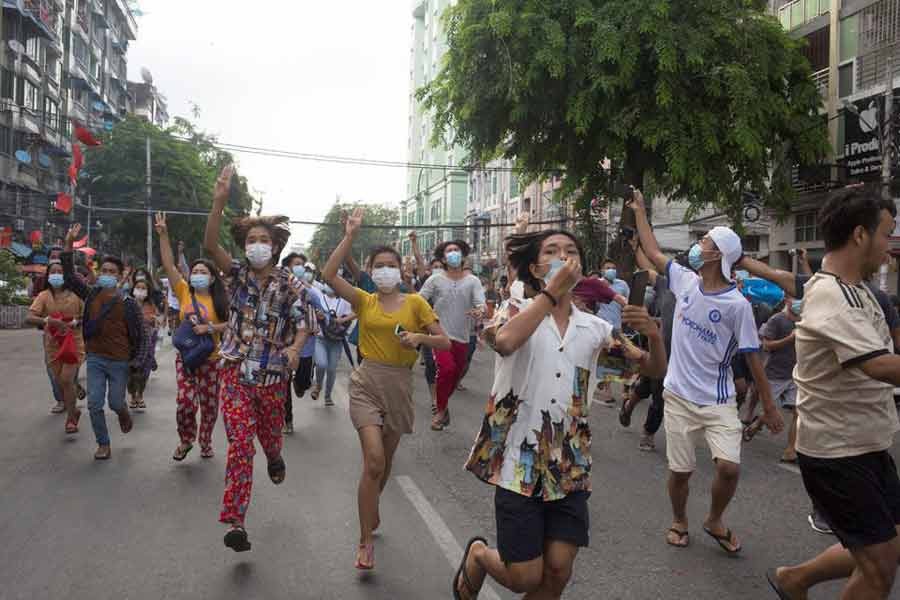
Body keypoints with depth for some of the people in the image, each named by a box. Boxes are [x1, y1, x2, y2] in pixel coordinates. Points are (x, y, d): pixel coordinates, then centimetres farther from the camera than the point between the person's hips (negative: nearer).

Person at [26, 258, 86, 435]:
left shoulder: (75, 294, -6)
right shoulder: (44, 296, -5)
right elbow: (29, 318, -15)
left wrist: (74, 323, -16)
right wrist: (48, 320, -31)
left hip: (73, 343, -2)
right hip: (52, 344, 2)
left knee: (67, 380, -9)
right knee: (59, 382, 11)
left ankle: (71, 419, 5)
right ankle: (73, 410, 35)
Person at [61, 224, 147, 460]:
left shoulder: (128, 303, -8)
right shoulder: (91, 295, 3)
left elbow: (138, 333, -6)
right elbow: (69, 276, 5)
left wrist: (138, 359, -15)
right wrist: (69, 244, -3)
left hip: (119, 361, -3)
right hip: (94, 359, 3)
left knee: (115, 403, 6)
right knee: (94, 405, 0)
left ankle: (123, 411, 43)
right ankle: (103, 444, 15)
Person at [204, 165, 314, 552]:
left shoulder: (290, 284, -2)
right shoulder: (238, 274, -1)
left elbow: (303, 323, -6)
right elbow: (210, 246, -17)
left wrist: (295, 348, -29)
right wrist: (219, 201, -30)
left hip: (273, 376, 1)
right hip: (236, 373, -1)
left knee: (270, 437, 19)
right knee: (240, 444, -8)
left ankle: (275, 458, 57)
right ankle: (236, 522, -2)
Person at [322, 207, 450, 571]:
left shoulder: (415, 302, 1)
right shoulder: (364, 301, 2)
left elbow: (445, 343, -2)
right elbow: (329, 275, -13)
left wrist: (419, 337, -21)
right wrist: (350, 236, -14)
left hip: (400, 386, 2)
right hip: (367, 384, -2)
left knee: (385, 461, 18)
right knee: (374, 460, -15)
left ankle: (371, 510, 47)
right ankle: (366, 542, -1)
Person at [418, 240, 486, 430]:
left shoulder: (473, 281, 0)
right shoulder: (435, 280, -2)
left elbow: (481, 304, -12)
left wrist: (479, 311, -33)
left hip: (462, 337, 3)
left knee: (456, 375, 14)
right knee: (447, 369, -24)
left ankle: (442, 406, 42)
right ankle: (441, 409, -2)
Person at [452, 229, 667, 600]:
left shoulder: (595, 327, 6)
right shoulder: (516, 311, -4)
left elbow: (654, 369, 7)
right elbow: (505, 342, -29)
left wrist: (654, 335, -15)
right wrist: (553, 289, -24)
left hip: (570, 465, 4)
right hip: (519, 461, -3)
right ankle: (477, 556, 34)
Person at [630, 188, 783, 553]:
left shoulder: (737, 304, -14)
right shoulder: (686, 281, -2)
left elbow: (752, 357, -8)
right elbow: (654, 253, 12)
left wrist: (769, 406, -4)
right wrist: (639, 211, 17)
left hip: (718, 401, -3)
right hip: (679, 396, 3)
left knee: (729, 467, -14)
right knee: (680, 469, 7)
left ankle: (715, 522, 16)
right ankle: (679, 522, 33)